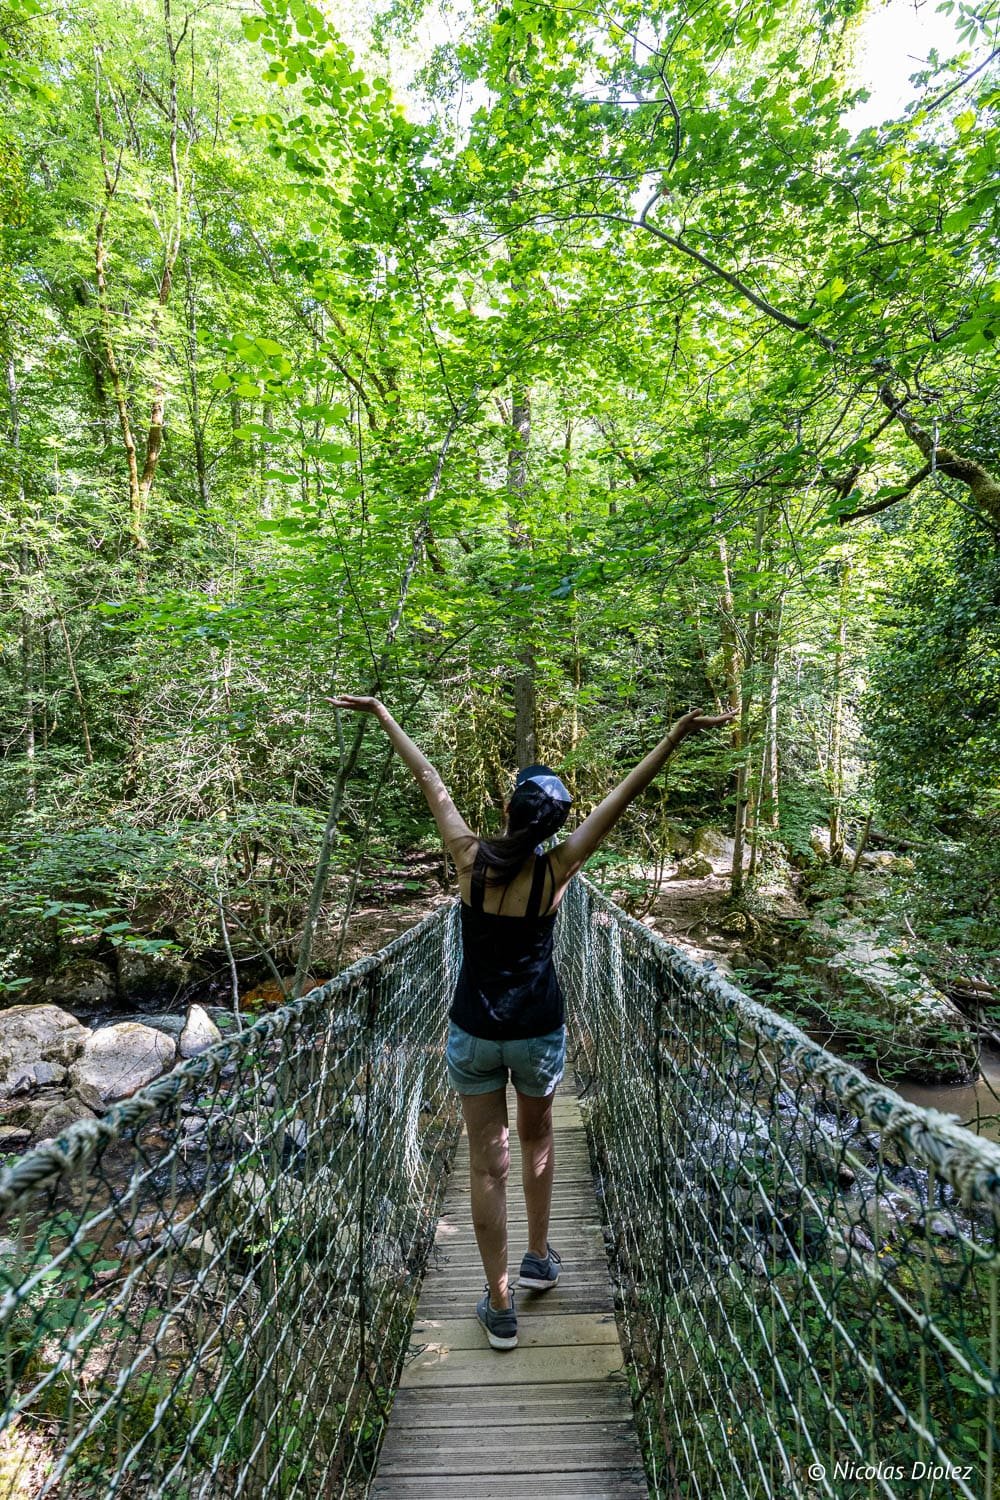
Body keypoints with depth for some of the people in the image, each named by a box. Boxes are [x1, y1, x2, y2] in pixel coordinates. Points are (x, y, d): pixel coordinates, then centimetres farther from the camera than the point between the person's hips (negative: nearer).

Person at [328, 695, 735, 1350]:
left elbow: (432, 783, -5)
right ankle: (540, 1258, 42)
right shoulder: (556, 870, -15)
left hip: (473, 1032, 0)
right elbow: (620, 799, -17)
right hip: (538, 1032, 0)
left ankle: (500, 1307, 24)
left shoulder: (471, 858, -13)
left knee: (487, 1164, 12)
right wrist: (676, 736, -17)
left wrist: (382, 714, 7)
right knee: (537, 1138, 27)